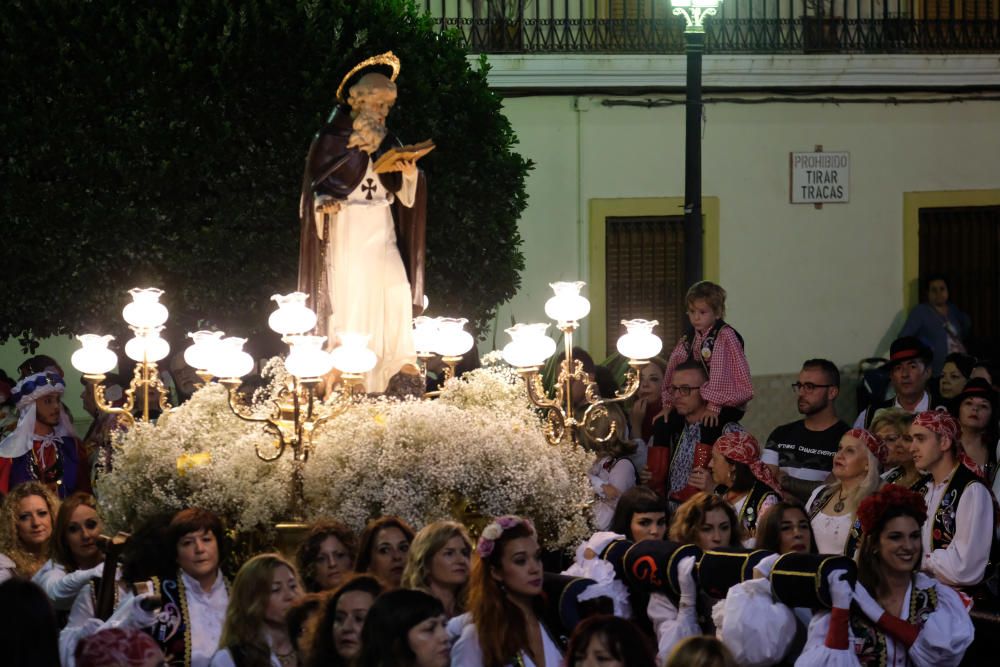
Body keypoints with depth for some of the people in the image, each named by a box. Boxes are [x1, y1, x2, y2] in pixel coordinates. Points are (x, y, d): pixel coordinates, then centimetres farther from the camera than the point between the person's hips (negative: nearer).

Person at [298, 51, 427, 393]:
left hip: (381, 233, 4)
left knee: (395, 298, -9)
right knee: (348, 304, -9)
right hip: (345, 231, -4)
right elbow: (314, 186, -2)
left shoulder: (389, 143, 12)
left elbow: (404, 195, 13)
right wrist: (324, 204, -23)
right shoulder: (332, 139, -2)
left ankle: (381, 382, -4)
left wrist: (410, 175, -8)